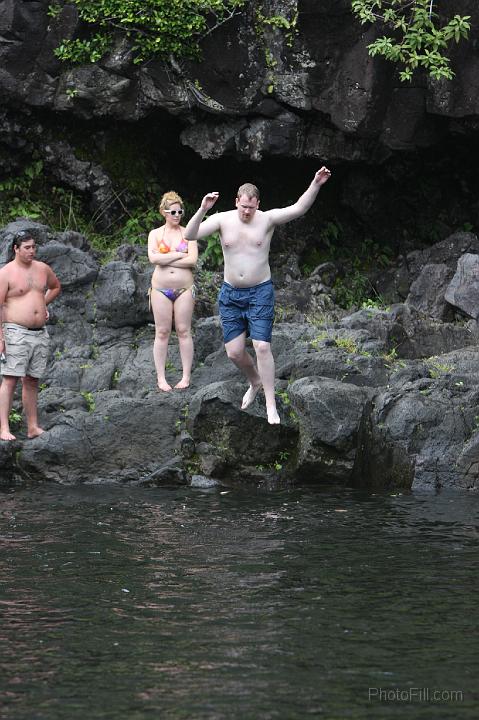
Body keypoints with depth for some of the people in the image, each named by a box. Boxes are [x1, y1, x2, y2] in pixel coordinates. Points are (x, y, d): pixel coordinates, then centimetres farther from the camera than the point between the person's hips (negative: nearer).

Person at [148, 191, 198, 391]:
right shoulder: (155, 234, 6)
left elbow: (192, 260, -9)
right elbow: (153, 258, -11)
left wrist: (166, 259, -11)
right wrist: (179, 255, -11)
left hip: (184, 288, 0)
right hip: (161, 288, 0)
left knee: (184, 331, 1)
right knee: (162, 332, 1)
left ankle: (186, 376, 7)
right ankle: (161, 378, 5)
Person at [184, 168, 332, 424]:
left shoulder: (267, 219, -7)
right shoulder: (223, 220, -5)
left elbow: (298, 209, -19)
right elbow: (190, 235, -16)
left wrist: (315, 185, -33)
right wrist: (202, 210, -32)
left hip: (260, 293, -2)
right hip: (230, 294, 2)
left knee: (262, 347, -12)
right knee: (234, 352, 4)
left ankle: (270, 405, -6)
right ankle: (254, 382, 35)